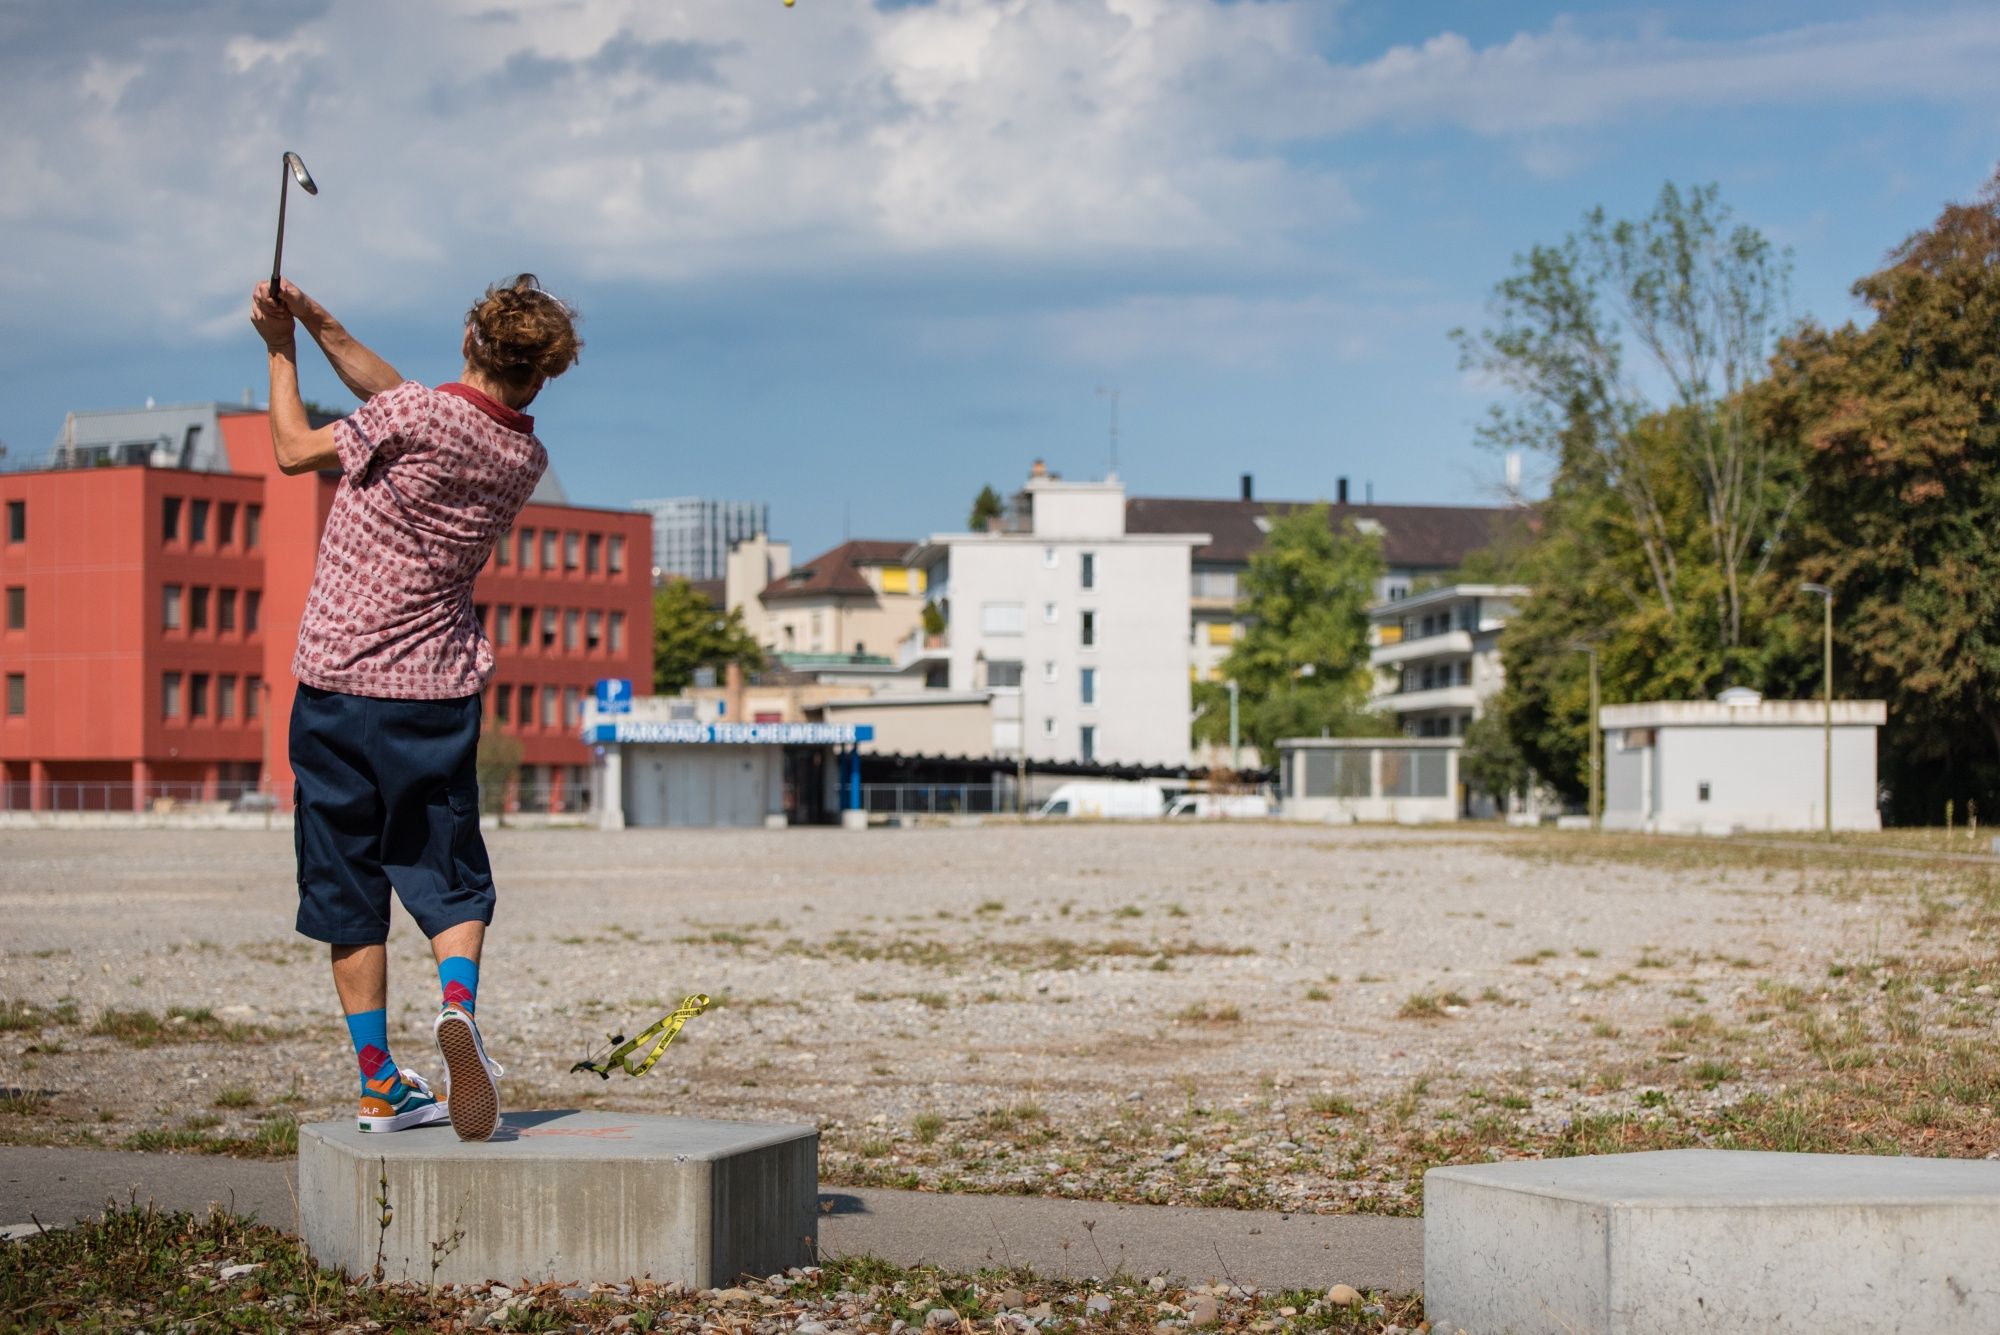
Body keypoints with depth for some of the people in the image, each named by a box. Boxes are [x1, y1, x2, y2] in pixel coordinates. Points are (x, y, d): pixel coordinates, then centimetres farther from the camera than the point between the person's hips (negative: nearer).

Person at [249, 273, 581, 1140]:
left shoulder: (413, 415, -12)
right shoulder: (526, 459, 4)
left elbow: (295, 451, 4)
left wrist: (282, 350, 17)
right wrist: (318, 322, 13)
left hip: (337, 682, -2)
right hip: (437, 688, 2)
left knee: (348, 890, 7)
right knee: (449, 876, 10)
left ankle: (379, 1083, 8)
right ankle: (458, 1001, -20)